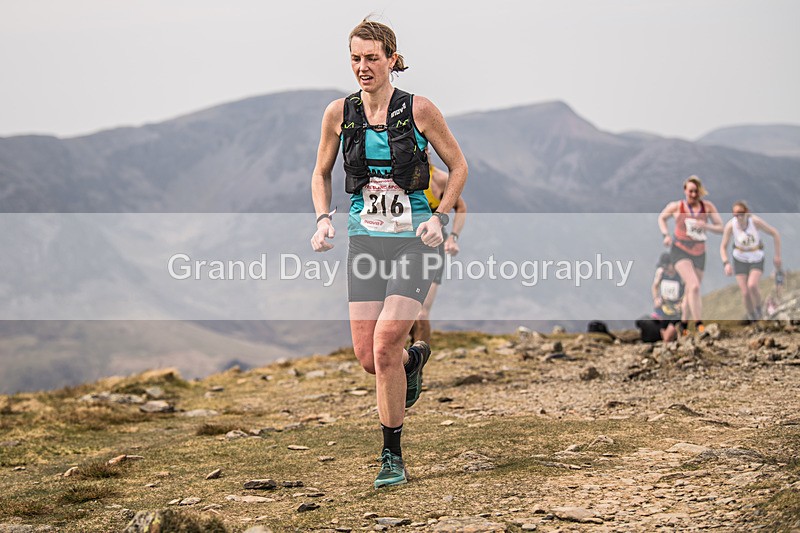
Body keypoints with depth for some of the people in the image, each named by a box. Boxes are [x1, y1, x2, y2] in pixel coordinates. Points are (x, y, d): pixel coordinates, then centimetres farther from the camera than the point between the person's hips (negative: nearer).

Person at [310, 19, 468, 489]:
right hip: (365, 238, 4)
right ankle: (414, 360, 37)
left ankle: (394, 457, -2)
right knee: (368, 357, -2)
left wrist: (439, 217, -9)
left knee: (385, 343, -17)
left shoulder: (419, 110, -7)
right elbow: (321, 173, 16)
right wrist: (324, 218, -1)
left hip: (413, 239, -3)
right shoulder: (339, 113, 1)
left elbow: (459, 167, 3)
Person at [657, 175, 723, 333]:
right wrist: (666, 235, 1)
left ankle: (684, 323, 33)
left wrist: (707, 226, -19)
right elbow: (661, 218, 16)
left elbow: (721, 227, 0)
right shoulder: (676, 206, -3)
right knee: (694, 286, -22)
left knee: (692, 290, 12)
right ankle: (699, 325, -25)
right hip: (680, 250, -3)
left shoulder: (707, 206, -1)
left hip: (699, 252, 3)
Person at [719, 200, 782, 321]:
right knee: (745, 293, -7)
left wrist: (777, 255, -14)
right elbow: (723, 248, -14)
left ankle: (758, 308, 5)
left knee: (752, 286, -26)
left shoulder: (756, 221, -28)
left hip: (756, 260, -1)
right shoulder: (730, 226, -24)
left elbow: (775, 233, -15)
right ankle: (752, 318, 20)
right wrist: (726, 264, -31)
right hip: (740, 260, 1)